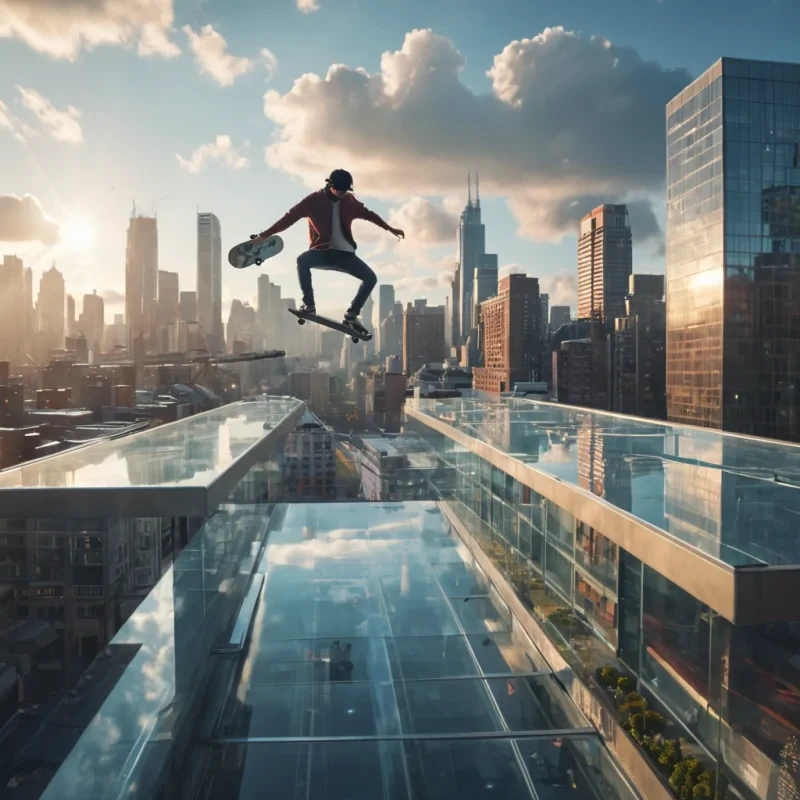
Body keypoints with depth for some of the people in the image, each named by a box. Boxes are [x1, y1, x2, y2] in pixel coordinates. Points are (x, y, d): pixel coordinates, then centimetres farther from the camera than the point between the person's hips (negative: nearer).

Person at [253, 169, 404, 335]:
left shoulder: (349, 201, 6)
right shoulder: (314, 200, -6)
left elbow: (368, 214, 22)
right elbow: (290, 217, -8)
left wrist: (390, 228, 27)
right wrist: (265, 234, -11)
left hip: (345, 254, 4)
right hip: (322, 252, -4)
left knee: (371, 278, -11)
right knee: (302, 260, -35)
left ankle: (352, 315, 3)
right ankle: (309, 304, -23)